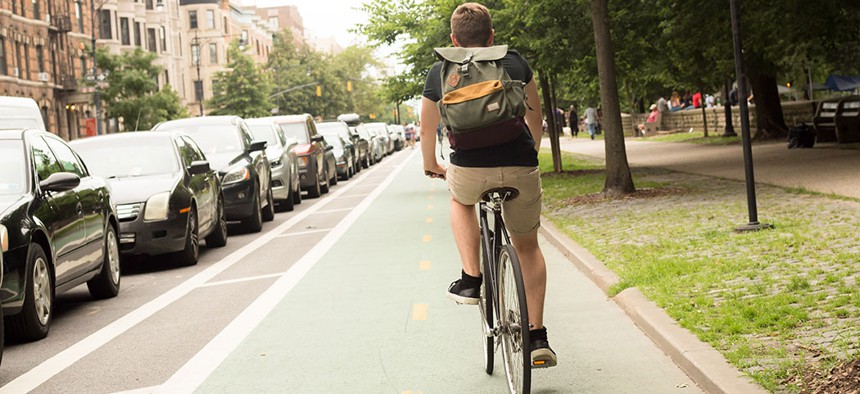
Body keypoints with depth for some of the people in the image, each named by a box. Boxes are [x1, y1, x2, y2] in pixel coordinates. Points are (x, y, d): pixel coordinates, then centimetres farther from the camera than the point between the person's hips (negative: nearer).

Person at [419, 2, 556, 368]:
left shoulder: (440, 72, 12)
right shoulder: (515, 63, 14)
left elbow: (427, 129, 23)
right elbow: (534, 117, 25)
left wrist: (431, 166, 42)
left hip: (469, 170, -1)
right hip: (521, 169, 1)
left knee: (460, 199, 36)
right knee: (527, 245, 23)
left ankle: (471, 279, 20)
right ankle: (537, 336, 17)